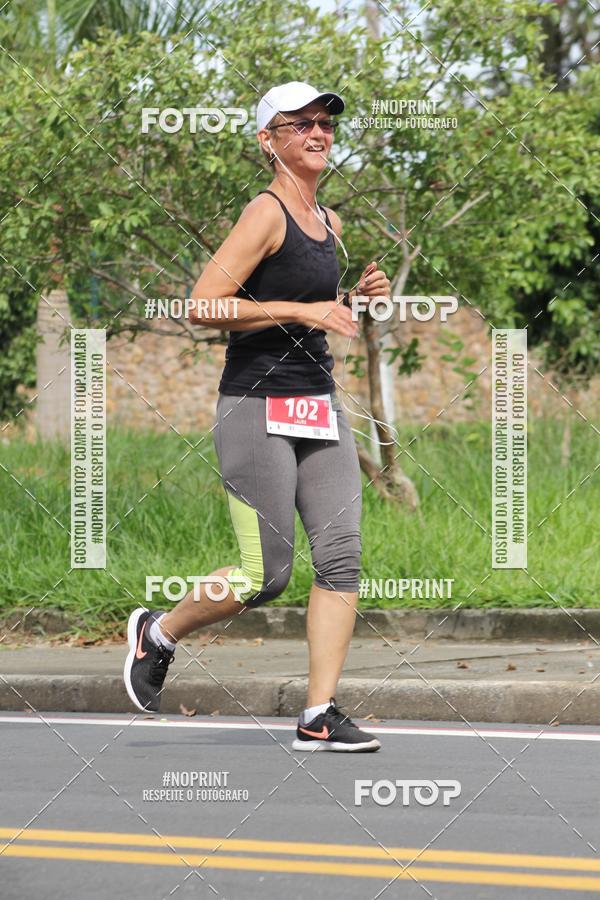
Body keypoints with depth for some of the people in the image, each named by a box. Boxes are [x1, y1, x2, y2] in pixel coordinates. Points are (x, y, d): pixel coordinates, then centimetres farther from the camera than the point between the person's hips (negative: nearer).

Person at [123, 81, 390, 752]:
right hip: (258, 410, -8)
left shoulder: (329, 222, 16)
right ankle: (157, 632, 22)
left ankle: (318, 716, -1)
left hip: (320, 407, 8)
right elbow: (205, 305, -18)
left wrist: (356, 298, 11)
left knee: (341, 556, -4)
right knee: (266, 576, -5)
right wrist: (301, 311, -19)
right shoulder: (266, 213, -11)